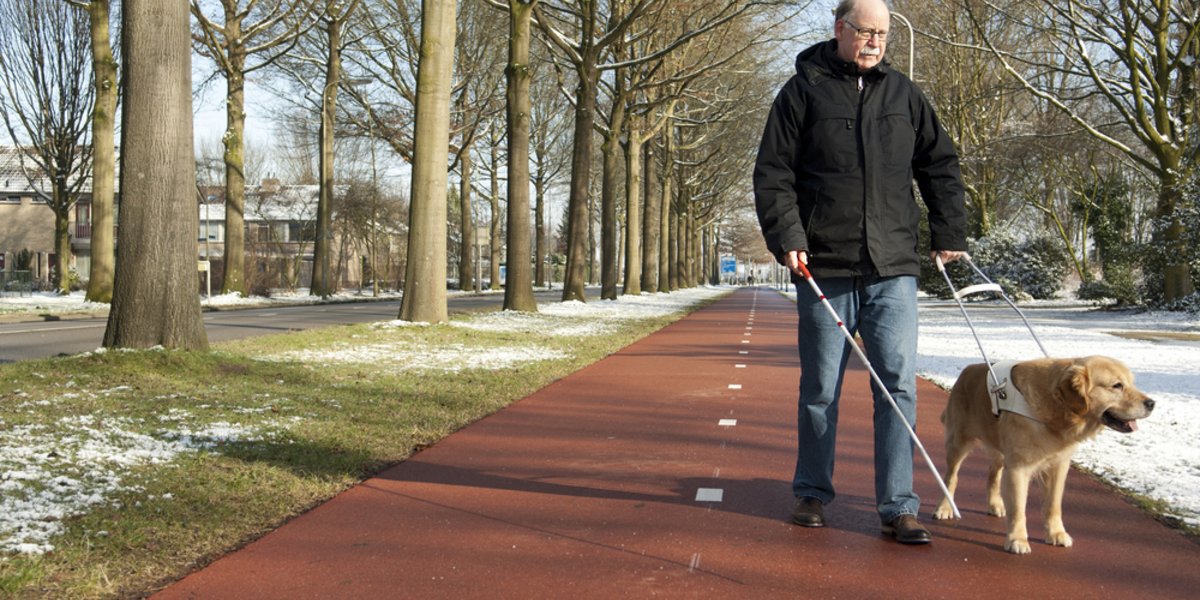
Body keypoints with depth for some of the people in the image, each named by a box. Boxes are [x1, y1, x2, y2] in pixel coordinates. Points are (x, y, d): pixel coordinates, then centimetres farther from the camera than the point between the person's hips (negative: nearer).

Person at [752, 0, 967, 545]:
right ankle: (812, 493, 23)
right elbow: (773, 174, 0)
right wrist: (787, 238, -11)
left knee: (898, 385, -3)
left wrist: (948, 233, 13)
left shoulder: (904, 95, 12)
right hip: (824, 269, -2)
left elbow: (940, 166, 19)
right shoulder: (803, 91, 3)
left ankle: (898, 507, 3)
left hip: (893, 269, 2)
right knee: (820, 390, 7)